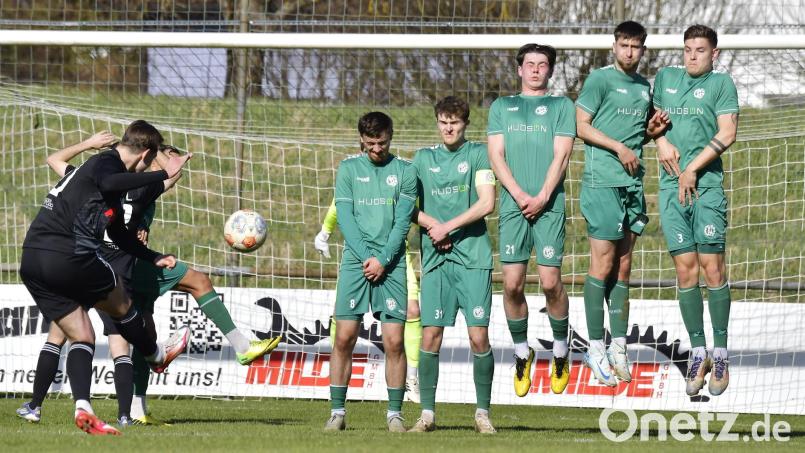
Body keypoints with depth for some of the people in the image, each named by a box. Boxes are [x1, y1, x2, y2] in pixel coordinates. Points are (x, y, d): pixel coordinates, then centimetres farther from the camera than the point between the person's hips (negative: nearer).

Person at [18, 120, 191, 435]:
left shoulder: (98, 164, 27)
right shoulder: (107, 162, -3)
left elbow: (119, 234, 38)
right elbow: (110, 184, -32)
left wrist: (155, 258, 44)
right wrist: (163, 174, -30)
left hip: (32, 263, 9)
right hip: (68, 257, -9)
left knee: (81, 338, 9)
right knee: (121, 305, 17)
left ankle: (83, 409, -7)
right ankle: (156, 357, 39)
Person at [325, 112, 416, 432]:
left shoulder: (404, 171, 7)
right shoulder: (348, 169, 9)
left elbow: (402, 221, 1)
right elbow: (345, 218, 2)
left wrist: (382, 259, -10)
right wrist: (366, 257, -9)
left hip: (391, 262, -1)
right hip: (356, 259, 1)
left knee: (394, 342, -5)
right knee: (344, 338, -5)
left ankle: (395, 413, 2)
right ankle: (337, 412, 1)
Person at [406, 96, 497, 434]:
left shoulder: (478, 154, 4)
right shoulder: (423, 158, 14)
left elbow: (486, 203, -5)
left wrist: (449, 226, -9)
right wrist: (431, 224, -3)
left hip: (473, 257, -3)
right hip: (435, 258, 3)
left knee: (478, 336, -7)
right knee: (430, 335, -3)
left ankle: (482, 413, 2)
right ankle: (427, 413, 3)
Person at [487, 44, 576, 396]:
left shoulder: (561, 106, 11)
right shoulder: (502, 107, 17)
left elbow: (561, 156, 2)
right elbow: (496, 155, 9)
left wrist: (542, 197, -10)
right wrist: (519, 195, -6)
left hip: (549, 205, -2)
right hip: (512, 204, 2)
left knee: (550, 282, -8)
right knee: (512, 283, -4)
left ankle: (560, 351, 10)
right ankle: (522, 353, 11)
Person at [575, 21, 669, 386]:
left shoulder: (644, 86, 17)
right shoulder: (600, 79, -2)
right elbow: (582, 126, -5)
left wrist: (652, 129, 5)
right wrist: (619, 147, -13)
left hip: (633, 182, 7)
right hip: (602, 181, -7)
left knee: (624, 265, 8)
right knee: (603, 262, -7)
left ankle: (619, 345, 11)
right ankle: (596, 347, -4)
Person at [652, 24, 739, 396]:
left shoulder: (721, 83, 2)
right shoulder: (666, 78, 16)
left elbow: (727, 132, -6)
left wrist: (693, 170, -10)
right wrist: (661, 141, 4)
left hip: (706, 184, -4)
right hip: (671, 185, 4)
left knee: (712, 266, -9)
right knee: (685, 269, 0)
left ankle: (720, 355, -4)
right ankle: (698, 352, 6)